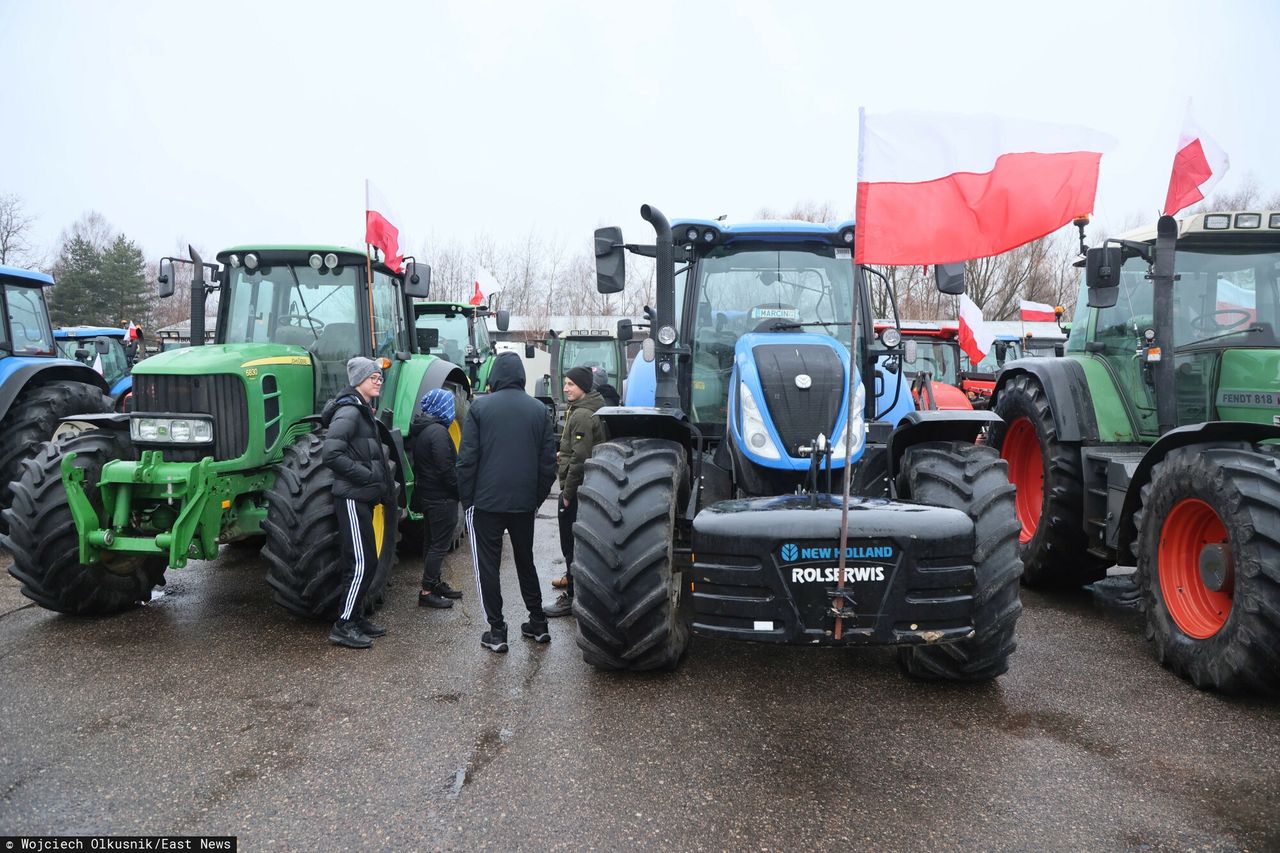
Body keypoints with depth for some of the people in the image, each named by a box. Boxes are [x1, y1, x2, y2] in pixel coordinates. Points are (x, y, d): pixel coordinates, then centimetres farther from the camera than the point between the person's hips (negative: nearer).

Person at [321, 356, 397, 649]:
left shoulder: (363, 411, 16)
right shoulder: (349, 411, -15)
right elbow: (330, 453, -25)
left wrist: (382, 478, 12)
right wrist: (365, 474, -19)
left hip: (363, 497, 10)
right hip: (352, 498, -10)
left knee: (367, 562, 14)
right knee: (362, 563, -8)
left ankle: (357, 617, 24)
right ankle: (343, 626, 0)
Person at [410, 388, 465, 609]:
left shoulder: (419, 429, 10)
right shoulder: (438, 431, -19)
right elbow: (446, 468, -22)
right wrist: (461, 490, -12)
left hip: (426, 495, 10)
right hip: (442, 498, -10)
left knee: (431, 541, 18)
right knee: (439, 544, -3)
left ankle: (435, 583, 30)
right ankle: (427, 592, 0)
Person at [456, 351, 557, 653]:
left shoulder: (480, 407, -6)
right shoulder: (538, 409, 3)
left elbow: (467, 458, -8)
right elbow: (548, 461, 2)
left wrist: (466, 498, 0)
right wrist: (538, 497, 11)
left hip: (486, 502, -3)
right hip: (524, 502, 3)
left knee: (488, 566, 7)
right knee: (526, 562, 19)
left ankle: (496, 632, 8)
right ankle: (538, 624, 24)